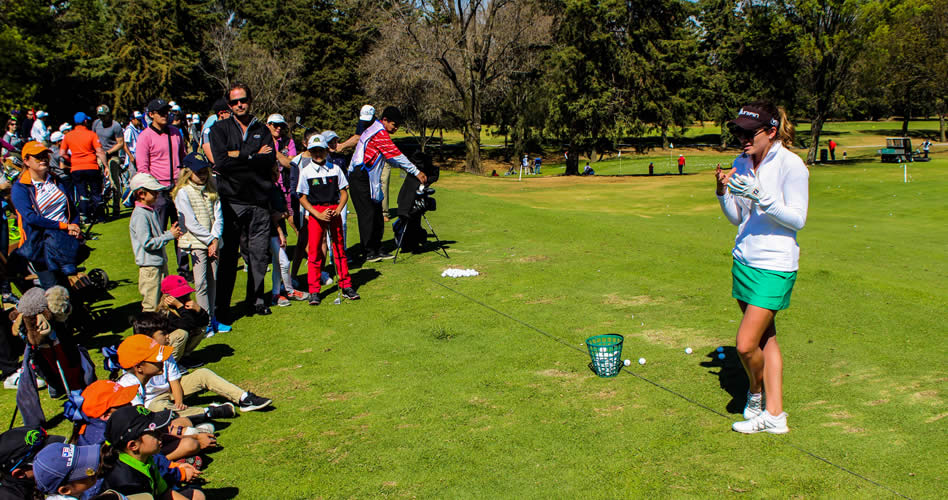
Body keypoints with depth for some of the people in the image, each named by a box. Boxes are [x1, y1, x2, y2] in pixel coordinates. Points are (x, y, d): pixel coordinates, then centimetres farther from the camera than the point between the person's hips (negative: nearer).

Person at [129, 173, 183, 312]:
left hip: (160, 262, 10)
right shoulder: (140, 215, -19)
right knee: (151, 305, -2)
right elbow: (147, 243, -23)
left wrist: (170, 232, 2)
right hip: (149, 265, -10)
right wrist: (169, 235, -19)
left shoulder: (152, 211, 11)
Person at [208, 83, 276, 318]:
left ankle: (256, 300, 19)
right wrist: (254, 156, -5)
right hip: (231, 200, -2)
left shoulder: (262, 130, 14)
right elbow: (221, 162, -10)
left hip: (259, 201, 3)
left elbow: (270, 160, -2)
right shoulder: (220, 129, 6)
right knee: (227, 256, -2)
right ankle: (221, 306, 6)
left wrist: (240, 155, -8)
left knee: (259, 254, 5)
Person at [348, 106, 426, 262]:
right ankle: (368, 252, -3)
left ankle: (376, 249, 14)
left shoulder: (374, 130, 18)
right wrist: (416, 172, -12)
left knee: (376, 213, 10)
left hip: (369, 178, 10)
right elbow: (396, 155, -16)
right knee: (368, 214, -7)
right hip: (361, 178, -10)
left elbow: (391, 156, 24)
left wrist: (406, 168, 15)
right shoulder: (380, 133, -14)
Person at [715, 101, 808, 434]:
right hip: (744, 259, 7)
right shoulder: (742, 164, 7)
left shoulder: (791, 165, -13)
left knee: (746, 344, -8)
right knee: (765, 339, 12)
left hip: (775, 265, -7)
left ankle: (757, 393, 21)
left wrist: (761, 196, -24)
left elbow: (798, 219, -13)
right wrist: (724, 193, -5)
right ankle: (774, 416, 20)